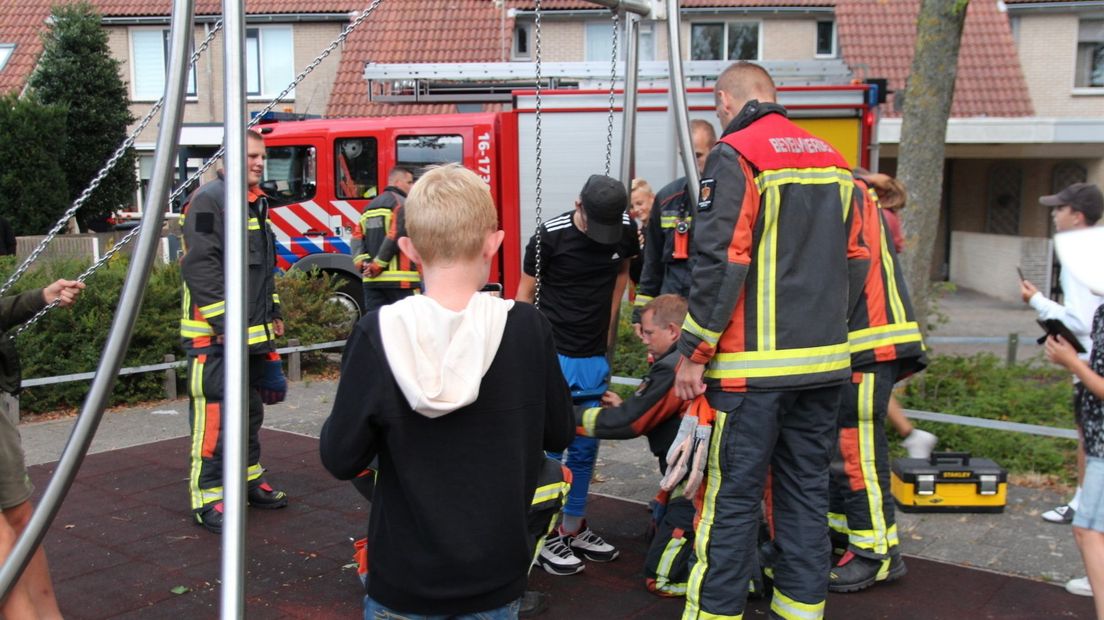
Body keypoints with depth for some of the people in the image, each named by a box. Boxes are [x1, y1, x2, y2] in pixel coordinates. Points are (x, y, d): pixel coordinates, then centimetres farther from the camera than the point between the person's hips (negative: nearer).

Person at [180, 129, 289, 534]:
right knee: (214, 413, -8)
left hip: (253, 332, 10)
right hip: (215, 333, -10)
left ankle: (248, 480, 30)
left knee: (251, 409, 17)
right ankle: (208, 497, -1)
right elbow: (201, 266, -19)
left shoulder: (255, 202, 18)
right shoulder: (209, 200, -12)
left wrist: (273, 312, 23)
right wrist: (223, 322, -22)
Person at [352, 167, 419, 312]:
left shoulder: (371, 205, 20)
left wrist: (362, 263, 2)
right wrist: (378, 264, -12)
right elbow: (395, 236, -16)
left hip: (371, 280, 7)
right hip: (399, 279, -7)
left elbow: (357, 237, 12)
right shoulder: (402, 204, -5)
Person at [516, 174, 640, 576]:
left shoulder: (626, 230, -1)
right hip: (552, 353, -5)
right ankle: (545, 535, 10)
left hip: (595, 356, 5)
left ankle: (574, 528, 25)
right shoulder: (552, 234, -14)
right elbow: (525, 292, -4)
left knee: (585, 448, 12)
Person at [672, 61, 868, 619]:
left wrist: (693, 352, -11)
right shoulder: (832, 159, 14)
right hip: (825, 362, 7)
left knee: (731, 496, 0)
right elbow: (855, 259, 16)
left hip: (753, 364, -7)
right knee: (806, 489, 15)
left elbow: (719, 262, -16)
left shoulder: (735, 156, -8)